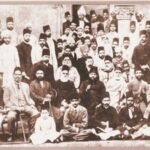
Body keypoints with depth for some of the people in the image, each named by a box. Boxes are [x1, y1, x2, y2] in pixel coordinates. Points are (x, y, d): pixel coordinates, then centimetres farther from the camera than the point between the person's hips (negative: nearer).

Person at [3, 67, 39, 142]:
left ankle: (31, 132, -5)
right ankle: (11, 135, -9)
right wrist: (13, 107, -10)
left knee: (36, 113, -24)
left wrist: (32, 104, -2)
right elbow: (6, 99, 4)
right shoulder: (9, 86, 3)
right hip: (13, 108, -3)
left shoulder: (25, 86, 12)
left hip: (25, 106, 3)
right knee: (10, 117, -35)